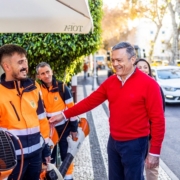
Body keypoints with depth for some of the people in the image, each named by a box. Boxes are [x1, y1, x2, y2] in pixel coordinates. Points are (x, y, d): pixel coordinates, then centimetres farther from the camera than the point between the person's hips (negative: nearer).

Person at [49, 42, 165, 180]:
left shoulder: (148, 84, -15)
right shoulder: (110, 82, 3)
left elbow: (157, 120, -14)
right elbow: (90, 101, 6)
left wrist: (154, 152, -14)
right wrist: (64, 115, 1)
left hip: (135, 143, -6)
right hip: (113, 141, 6)